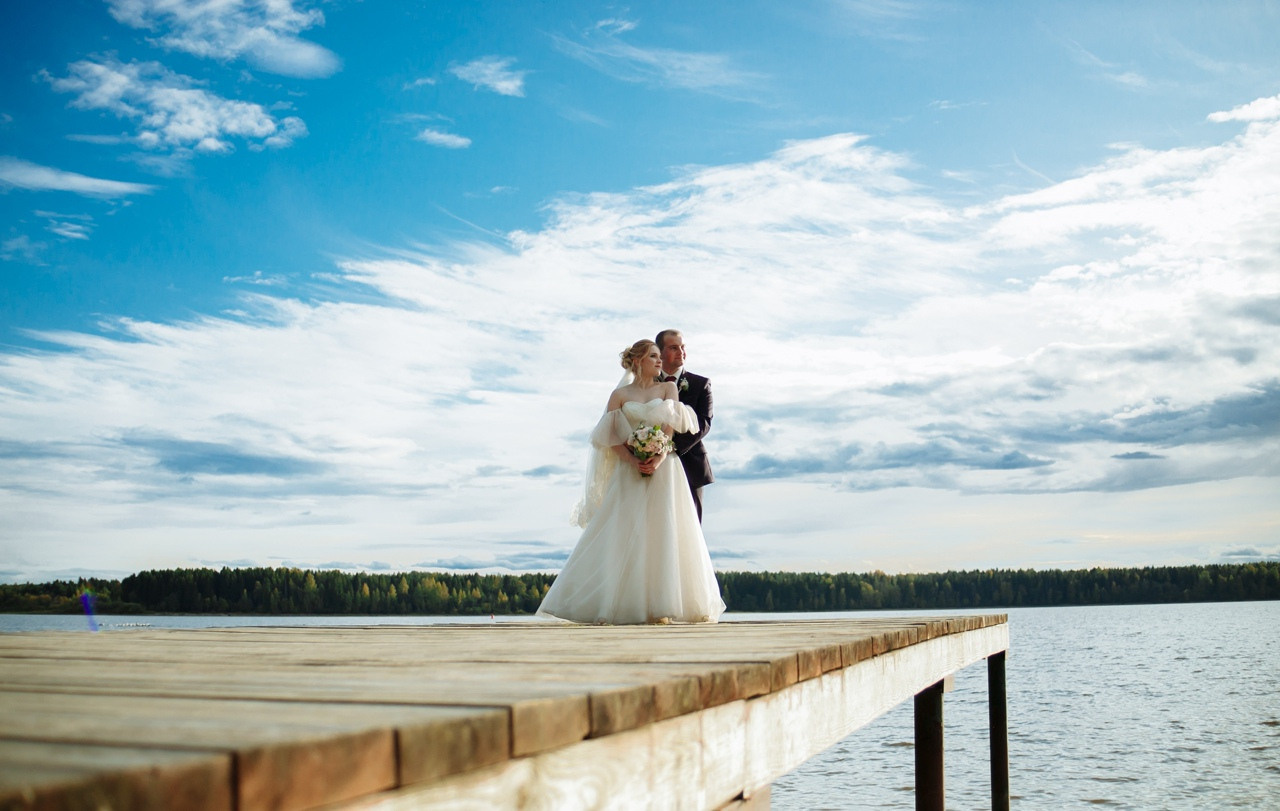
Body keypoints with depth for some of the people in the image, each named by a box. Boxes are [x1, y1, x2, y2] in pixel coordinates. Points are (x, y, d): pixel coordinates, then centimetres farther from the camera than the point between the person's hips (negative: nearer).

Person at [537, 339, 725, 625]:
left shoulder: (668, 387, 12)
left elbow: (672, 424, -3)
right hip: (629, 473, 0)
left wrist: (660, 457, -19)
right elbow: (608, 435, -1)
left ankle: (662, 606, -2)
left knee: (662, 534, -5)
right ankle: (613, 604, -1)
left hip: (664, 470, 1)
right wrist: (632, 460, -15)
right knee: (623, 535, -4)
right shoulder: (620, 395, 9)